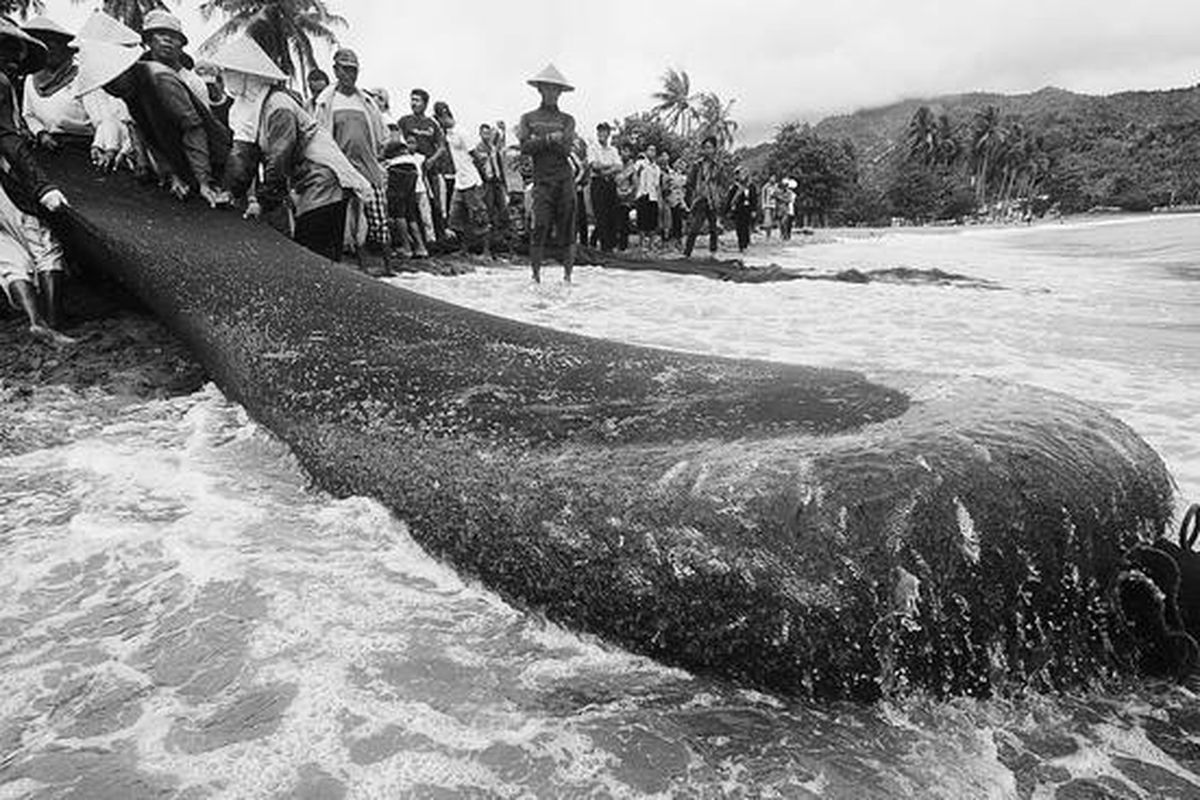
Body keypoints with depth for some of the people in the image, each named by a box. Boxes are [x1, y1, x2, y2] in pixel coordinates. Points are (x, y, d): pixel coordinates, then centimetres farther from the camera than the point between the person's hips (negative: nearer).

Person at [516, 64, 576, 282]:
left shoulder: (567, 120, 11)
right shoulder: (528, 118, 13)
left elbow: (566, 149, -3)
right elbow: (525, 147, -1)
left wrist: (539, 140, -6)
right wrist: (550, 139, -8)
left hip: (565, 178, 1)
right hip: (542, 179, -1)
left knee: (567, 227, 0)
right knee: (541, 226, -9)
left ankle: (567, 273, 5)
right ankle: (535, 274, -3)